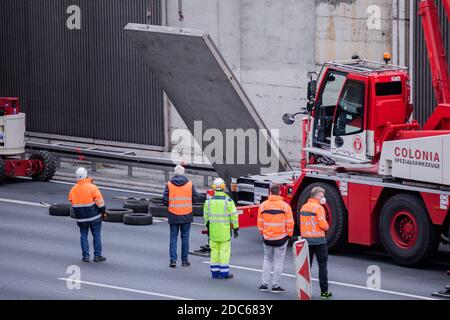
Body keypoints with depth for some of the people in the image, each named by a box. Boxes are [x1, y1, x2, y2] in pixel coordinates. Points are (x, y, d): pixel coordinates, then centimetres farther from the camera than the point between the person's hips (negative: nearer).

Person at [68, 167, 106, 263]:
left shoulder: (73, 190, 0)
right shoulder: (92, 187, -14)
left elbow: (72, 203, 10)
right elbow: (100, 202, -12)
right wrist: (103, 211, 3)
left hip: (81, 218, 3)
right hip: (94, 217, -3)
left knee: (83, 236, 12)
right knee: (96, 235, 6)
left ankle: (85, 256, 11)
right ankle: (97, 255, 7)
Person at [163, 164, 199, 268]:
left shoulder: (169, 184, -4)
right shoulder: (189, 184, -3)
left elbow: (165, 200, -6)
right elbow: (195, 198, -2)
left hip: (173, 215, 0)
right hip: (186, 215, 0)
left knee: (173, 237, 6)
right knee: (185, 237, 8)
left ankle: (173, 260, -2)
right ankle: (184, 260, 11)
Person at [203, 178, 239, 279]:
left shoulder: (209, 201, -1)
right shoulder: (228, 201, -11)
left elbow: (206, 216, 7)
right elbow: (233, 216, -8)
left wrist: (207, 226, 21)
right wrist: (236, 228, 2)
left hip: (213, 229, 3)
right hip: (225, 229, -3)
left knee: (214, 250, 10)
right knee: (225, 250, 1)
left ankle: (215, 272, 12)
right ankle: (224, 272, 2)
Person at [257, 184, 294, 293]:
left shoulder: (263, 205, -2)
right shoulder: (285, 206, -10)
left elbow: (260, 223, 3)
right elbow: (289, 223, -8)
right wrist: (289, 235, 6)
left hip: (267, 238, 3)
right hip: (281, 238, -3)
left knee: (267, 260, 16)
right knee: (278, 261, 6)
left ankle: (264, 284, 13)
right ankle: (275, 285, 6)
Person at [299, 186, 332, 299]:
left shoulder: (303, 207, 8)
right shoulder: (319, 208, -13)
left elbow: (303, 223, 7)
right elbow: (323, 225, -17)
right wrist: (326, 227, 3)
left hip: (305, 239, 6)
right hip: (318, 240, -6)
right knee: (322, 265, 1)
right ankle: (324, 291, 0)